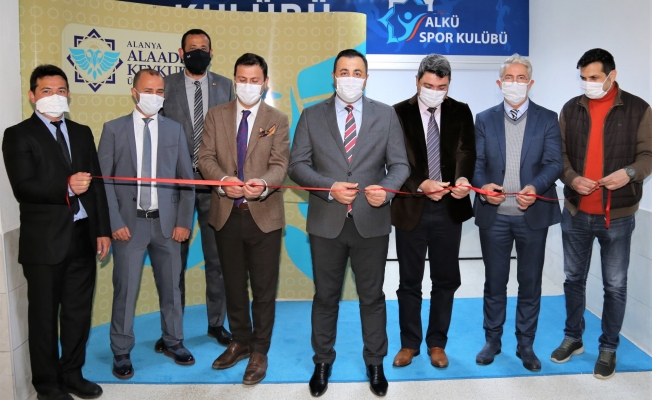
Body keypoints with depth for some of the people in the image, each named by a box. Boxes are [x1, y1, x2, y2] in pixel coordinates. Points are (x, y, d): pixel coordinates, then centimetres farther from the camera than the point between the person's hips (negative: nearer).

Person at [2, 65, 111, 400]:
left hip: (83, 236, 5)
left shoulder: (82, 133, 14)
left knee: (78, 310, 13)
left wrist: (102, 230, 7)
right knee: (44, 315, 7)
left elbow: (96, 184, 11)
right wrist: (66, 187, -25)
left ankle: (72, 373, 29)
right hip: (45, 240, -5)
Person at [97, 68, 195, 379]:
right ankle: (121, 352, 21)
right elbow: (103, 179, -1)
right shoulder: (113, 129, 2)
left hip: (167, 223, 2)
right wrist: (115, 222, -9)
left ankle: (173, 342, 30)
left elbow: (186, 179, 4)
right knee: (125, 290, 4)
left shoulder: (174, 129, 6)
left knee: (171, 287, 12)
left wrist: (184, 221, -3)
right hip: (129, 223, -1)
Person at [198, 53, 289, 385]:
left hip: (264, 214, -2)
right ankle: (240, 342, 35)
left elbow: (279, 165, -8)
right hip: (226, 214, 3)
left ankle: (259, 351, 21)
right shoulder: (216, 115, 7)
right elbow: (206, 157, 0)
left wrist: (262, 184, -30)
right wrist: (223, 179, -21)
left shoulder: (277, 120, 2)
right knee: (233, 284, 16)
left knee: (264, 287, 5)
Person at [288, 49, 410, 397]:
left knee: (372, 297, 13)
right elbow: (298, 164, -2)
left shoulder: (386, 115, 3)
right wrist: (330, 187, -18)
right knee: (325, 296, 14)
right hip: (326, 223, 0)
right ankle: (322, 362, 33)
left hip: (371, 222, 0)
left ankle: (375, 364, 32)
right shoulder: (312, 115, 2)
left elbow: (399, 164, 0)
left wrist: (387, 188, -22)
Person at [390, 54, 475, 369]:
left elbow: (466, 152, -11)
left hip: (449, 208, 2)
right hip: (411, 207, -1)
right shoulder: (399, 113, -4)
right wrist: (421, 185, -29)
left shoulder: (460, 112, 2)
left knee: (445, 280, 11)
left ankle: (437, 343, 29)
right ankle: (409, 343, 28)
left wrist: (463, 179, -33)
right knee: (409, 281, 10)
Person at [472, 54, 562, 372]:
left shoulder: (547, 119, 3)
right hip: (494, 214, 1)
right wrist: (482, 186, -19)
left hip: (533, 214, 0)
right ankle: (492, 340, 27)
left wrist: (535, 187, -23)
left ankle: (525, 345, 25)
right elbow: (477, 162, 2)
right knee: (494, 282, 11)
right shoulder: (485, 119, 7)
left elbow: (554, 163, -4)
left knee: (530, 283, 9)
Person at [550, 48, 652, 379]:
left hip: (617, 215, -2)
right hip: (575, 213, 3)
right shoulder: (571, 109, 5)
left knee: (615, 286, 7)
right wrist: (572, 178, -14)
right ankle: (573, 338, 31)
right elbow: (559, 153, 5)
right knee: (573, 279, 14)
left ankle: (608, 349, 23)